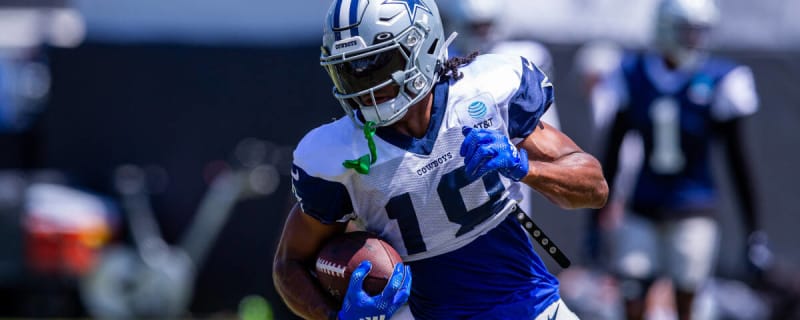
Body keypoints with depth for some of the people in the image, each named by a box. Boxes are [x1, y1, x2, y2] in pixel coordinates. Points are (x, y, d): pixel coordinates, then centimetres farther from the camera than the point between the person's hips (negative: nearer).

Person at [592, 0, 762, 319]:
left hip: (692, 207, -2)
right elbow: (612, 151, 8)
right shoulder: (634, 75, -1)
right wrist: (598, 217, 10)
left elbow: (737, 161, -3)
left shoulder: (717, 81, -7)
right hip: (643, 208, 2)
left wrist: (753, 232, -4)